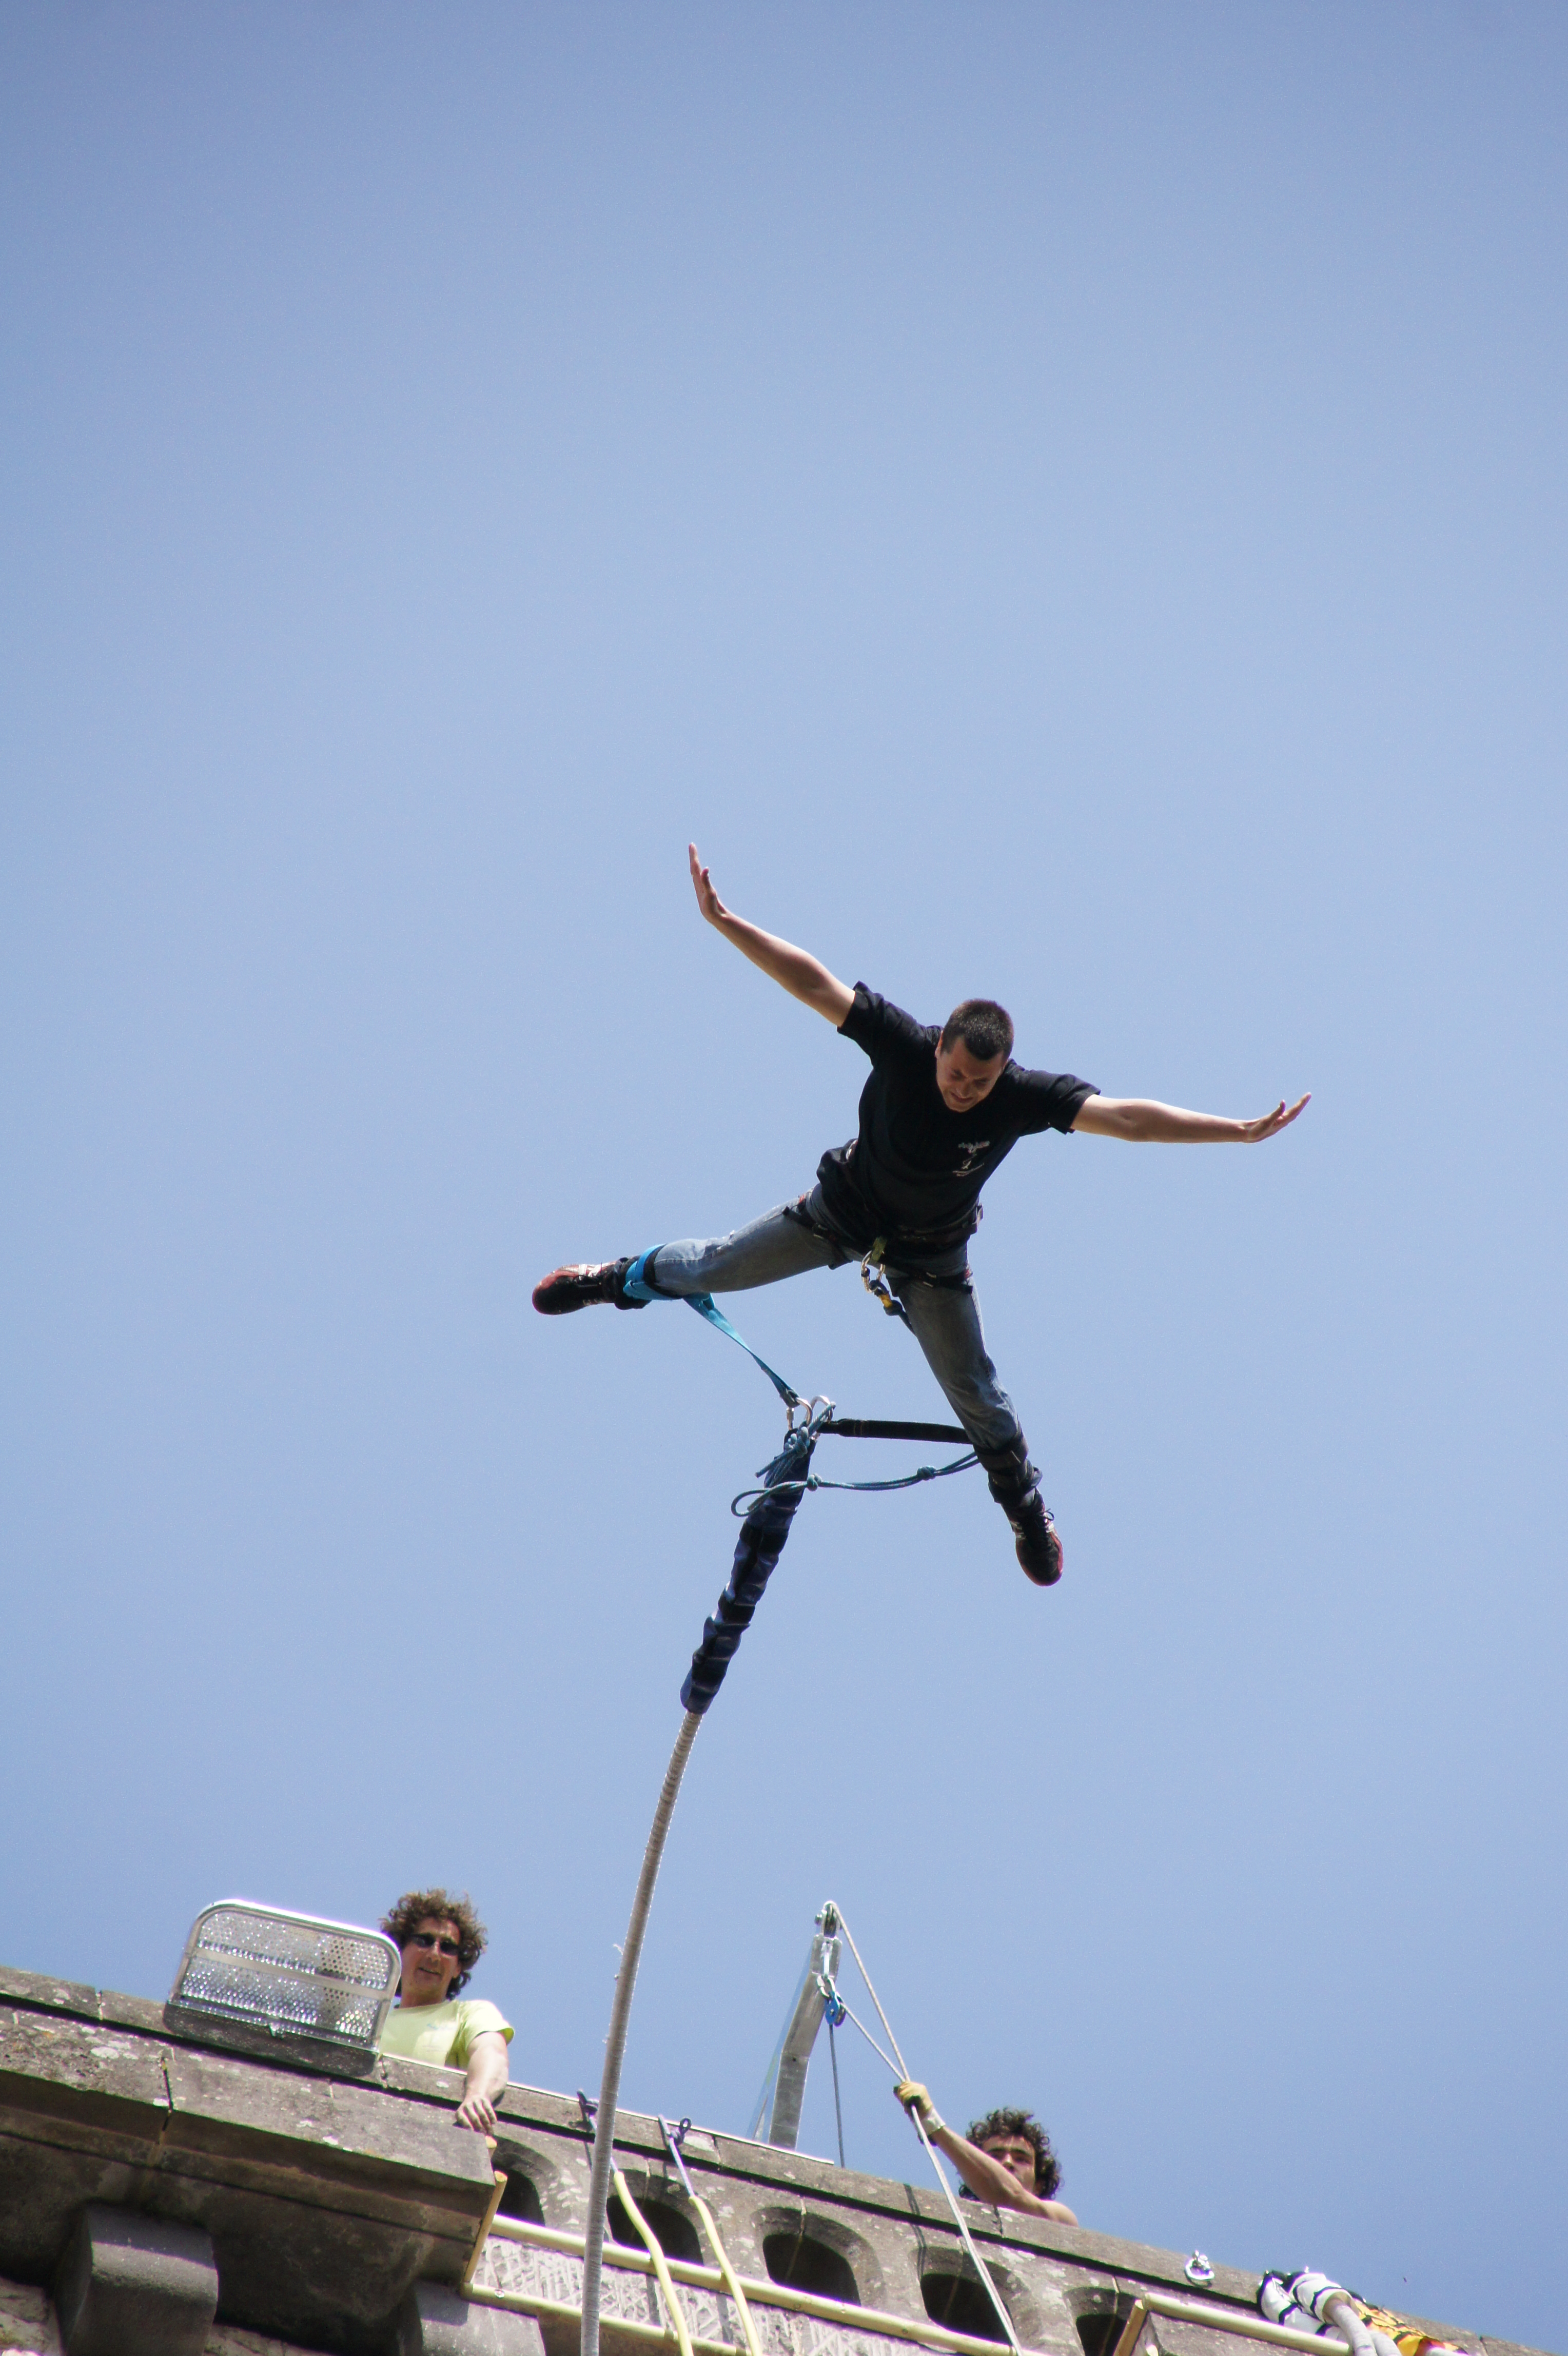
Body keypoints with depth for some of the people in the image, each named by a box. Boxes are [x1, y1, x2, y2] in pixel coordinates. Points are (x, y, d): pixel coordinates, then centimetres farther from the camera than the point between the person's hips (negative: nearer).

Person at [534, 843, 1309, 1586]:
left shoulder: (1027, 1096, -33)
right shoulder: (902, 1043, -33)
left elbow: (1126, 1116, -39)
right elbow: (814, 984, -34)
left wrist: (1241, 1131, -46)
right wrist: (722, 921, -41)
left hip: (930, 1253, 0)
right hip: (845, 1209, 0)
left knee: (973, 1390, 7)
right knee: (716, 1267, 13)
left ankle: (1022, 1499, 36)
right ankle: (626, 1278, 47)